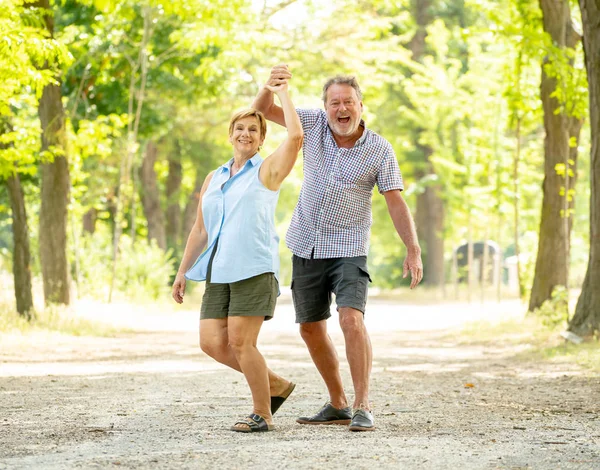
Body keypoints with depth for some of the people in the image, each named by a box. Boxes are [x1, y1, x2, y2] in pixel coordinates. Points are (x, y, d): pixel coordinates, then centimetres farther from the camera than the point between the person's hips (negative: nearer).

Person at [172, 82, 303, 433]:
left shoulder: (267, 171, 2)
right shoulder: (214, 179, 19)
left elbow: (296, 137, -16)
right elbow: (200, 229, 23)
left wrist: (282, 93, -6)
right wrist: (183, 271, 18)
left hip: (254, 270, -6)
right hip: (219, 273, 7)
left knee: (241, 342, -10)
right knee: (212, 343, -1)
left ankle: (263, 414, 4)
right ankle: (276, 385, 17)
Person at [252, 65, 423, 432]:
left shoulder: (380, 149, -9)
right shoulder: (314, 124, -2)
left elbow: (396, 202, -8)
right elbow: (264, 110, -5)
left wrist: (414, 250, -18)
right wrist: (270, 86, -29)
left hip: (349, 249, -4)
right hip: (306, 247, 4)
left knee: (352, 319, -23)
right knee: (311, 329, 10)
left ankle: (363, 407, -20)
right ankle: (338, 405, 24)